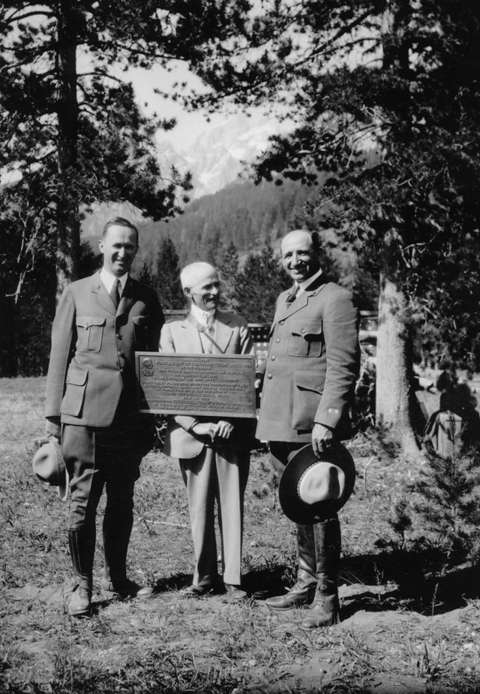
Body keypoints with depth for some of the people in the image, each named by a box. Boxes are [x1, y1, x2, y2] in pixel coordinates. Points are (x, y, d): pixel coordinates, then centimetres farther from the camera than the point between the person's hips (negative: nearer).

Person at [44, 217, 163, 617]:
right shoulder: (77, 294, 6)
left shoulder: (147, 299, 12)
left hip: (131, 415, 2)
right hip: (84, 414, -2)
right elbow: (60, 356, 5)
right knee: (83, 502, -1)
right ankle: (82, 585, 10)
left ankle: (117, 579, 25)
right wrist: (55, 415, -1)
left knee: (122, 501, 11)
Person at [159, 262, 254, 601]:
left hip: (232, 432, 0)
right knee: (199, 507, 4)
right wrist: (196, 426, -10)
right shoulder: (173, 331, 7)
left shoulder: (237, 326, 8)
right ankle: (204, 575, 16)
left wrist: (231, 421, -9)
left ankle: (233, 579, 6)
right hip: (192, 433, 0)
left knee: (232, 505, 1)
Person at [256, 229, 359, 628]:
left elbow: (343, 367, -13)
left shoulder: (335, 300, -6)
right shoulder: (284, 300, 21)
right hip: (280, 424, 8)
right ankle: (306, 583, 26)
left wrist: (327, 420, -21)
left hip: (310, 426, -8)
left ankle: (326, 596, 4)